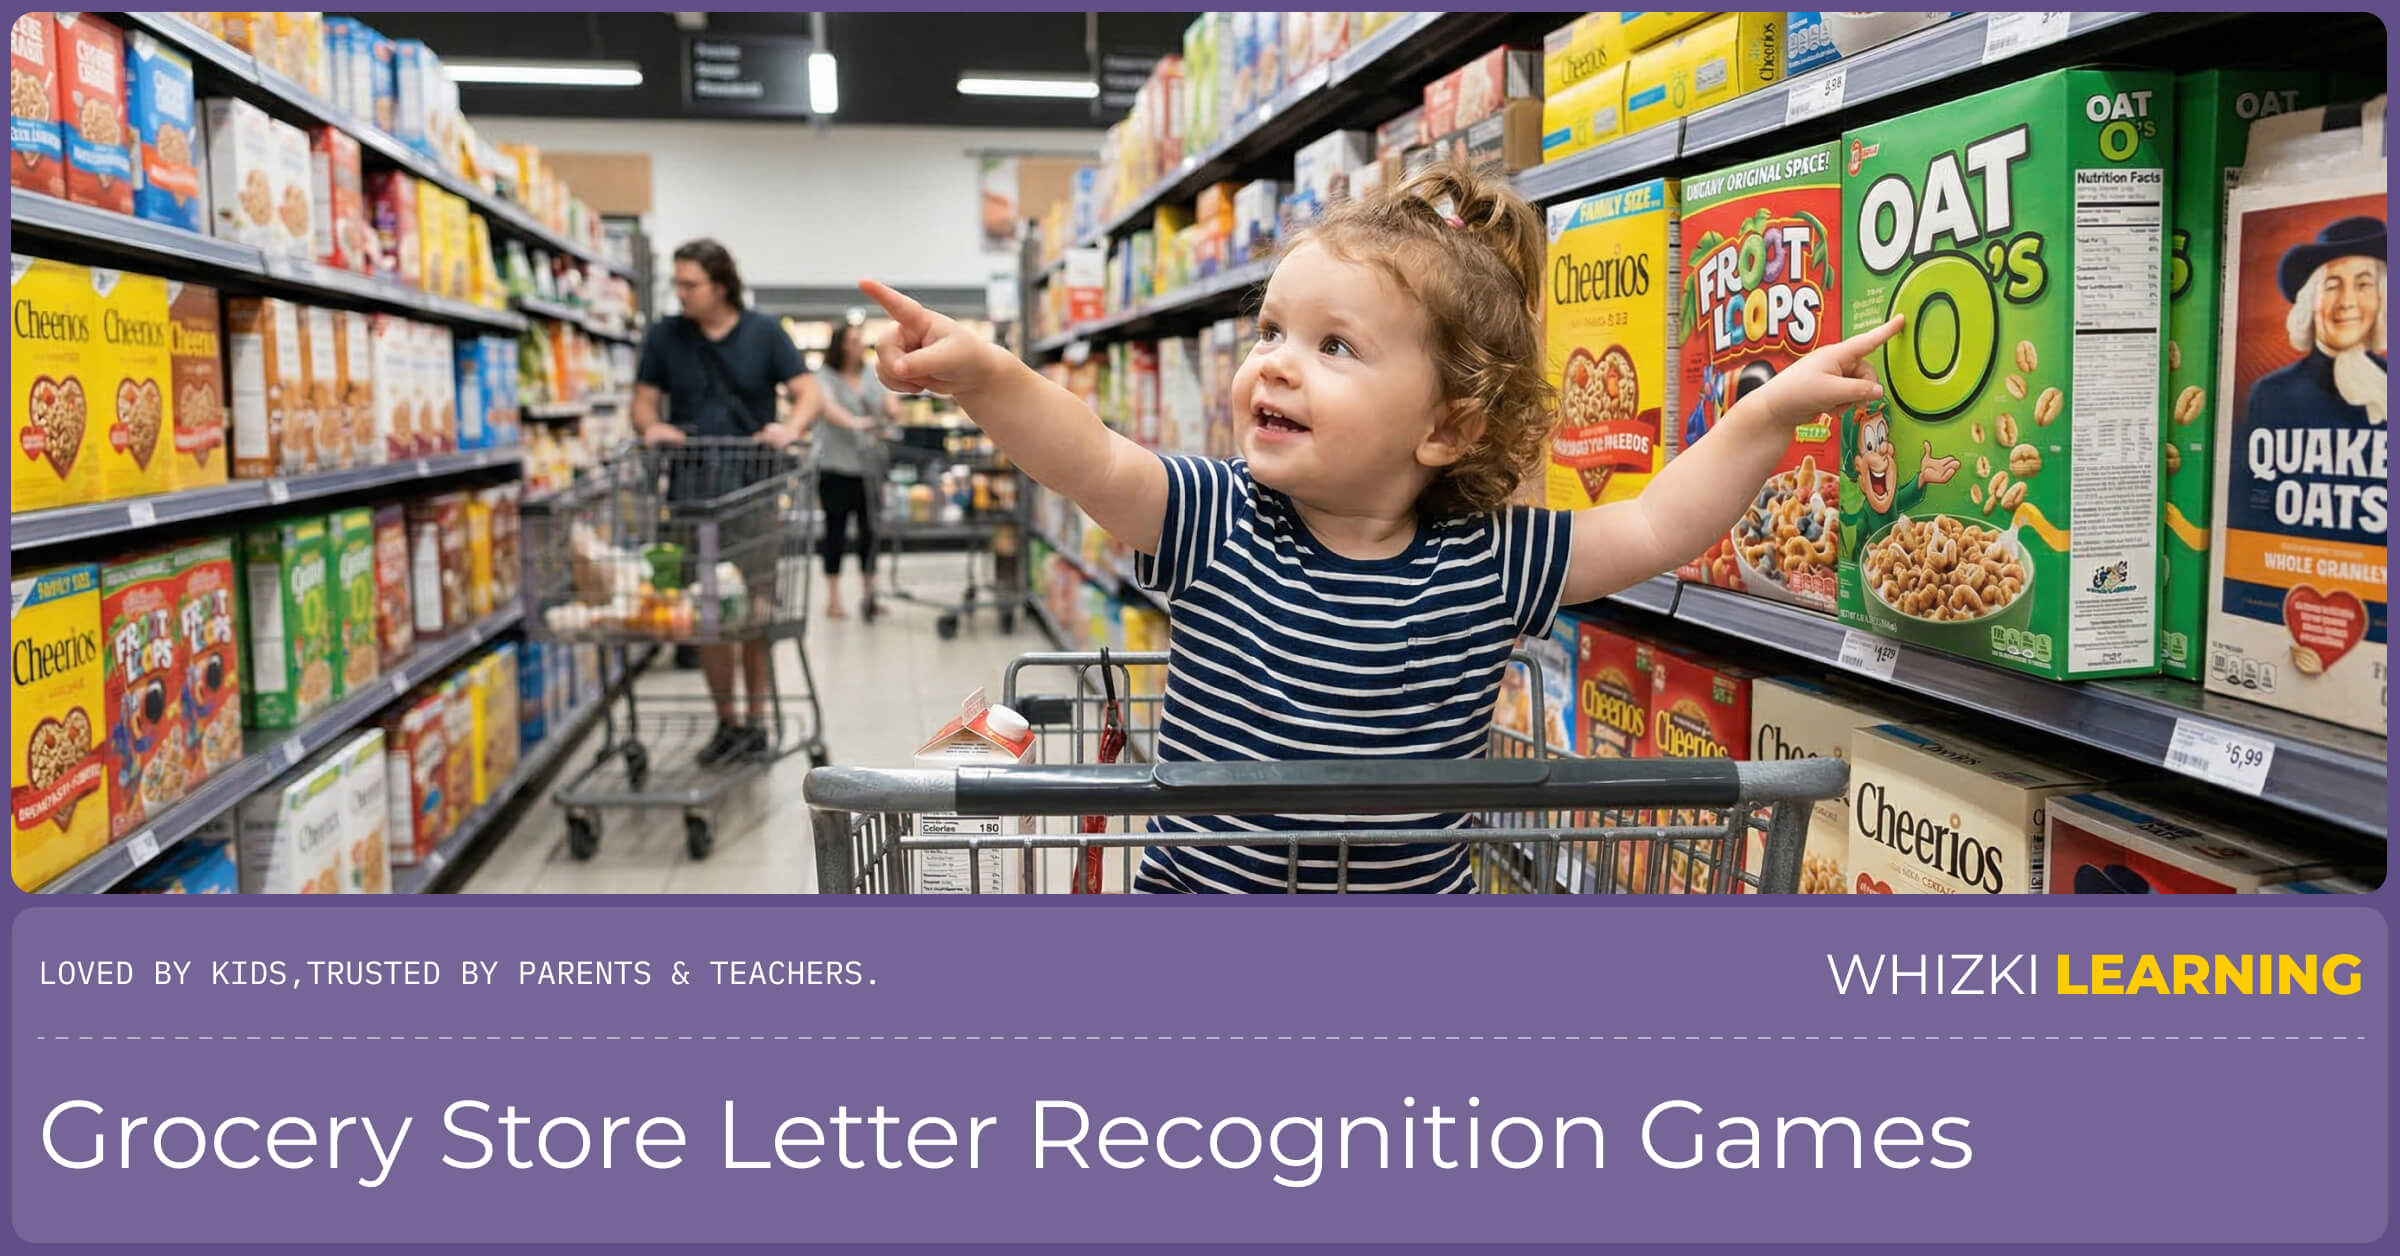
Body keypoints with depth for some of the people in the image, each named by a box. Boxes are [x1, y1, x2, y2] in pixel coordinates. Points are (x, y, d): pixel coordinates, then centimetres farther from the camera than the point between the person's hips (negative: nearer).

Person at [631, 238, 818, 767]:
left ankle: (756, 717, 16)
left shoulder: (764, 332, 2)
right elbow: (644, 400, 10)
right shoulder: (665, 336, 6)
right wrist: (651, 426, -12)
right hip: (692, 488, 1)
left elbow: (806, 389, -2)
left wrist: (792, 425, -22)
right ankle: (728, 722, 13)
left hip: (753, 485, -1)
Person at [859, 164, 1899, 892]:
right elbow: (1091, 461, -23)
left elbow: (1656, 526, 0)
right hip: (1200, 878, 0)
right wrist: (984, 374, -40)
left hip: (1419, 886, 1)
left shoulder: (1487, 564, -8)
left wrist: (1769, 411, -6)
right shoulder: (1216, 524, -10)